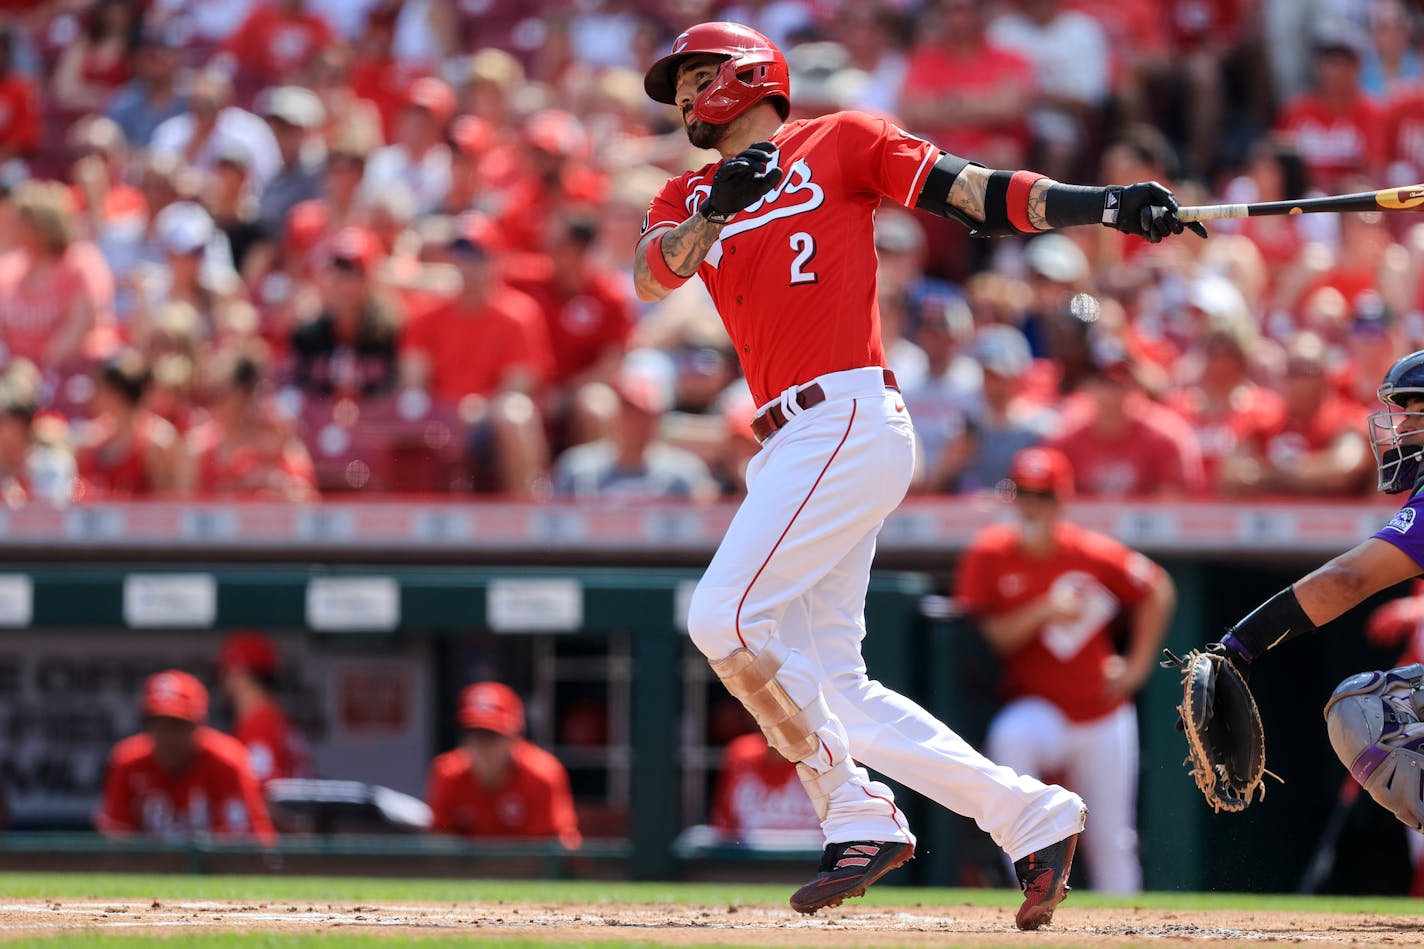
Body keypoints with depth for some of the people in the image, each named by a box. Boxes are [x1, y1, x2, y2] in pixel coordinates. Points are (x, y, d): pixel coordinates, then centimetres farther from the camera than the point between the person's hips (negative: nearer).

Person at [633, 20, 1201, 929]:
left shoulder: (839, 142, 6)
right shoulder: (689, 197, 22)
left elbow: (973, 191, 0)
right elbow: (652, 275, 2)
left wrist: (1105, 204, -11)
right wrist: (715, 211, -16)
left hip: (846, 419, -7)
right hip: (791, 446, 7)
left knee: (725, 617, -18)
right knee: (830, 693, 3)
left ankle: (860, 819, -10)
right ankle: (1032, 816, 7)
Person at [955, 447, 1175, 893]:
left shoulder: (1095, 554, -7)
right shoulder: (989, 555, -8)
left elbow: (1158, 591, 8)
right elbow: (982, 638, -13)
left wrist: (1137, 664, 5)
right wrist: (1043, 611, -25)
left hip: (1103, 718, 2)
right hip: (1037, 706, -2)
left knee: (1112, 841, 4)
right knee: (1010, 736, -36)